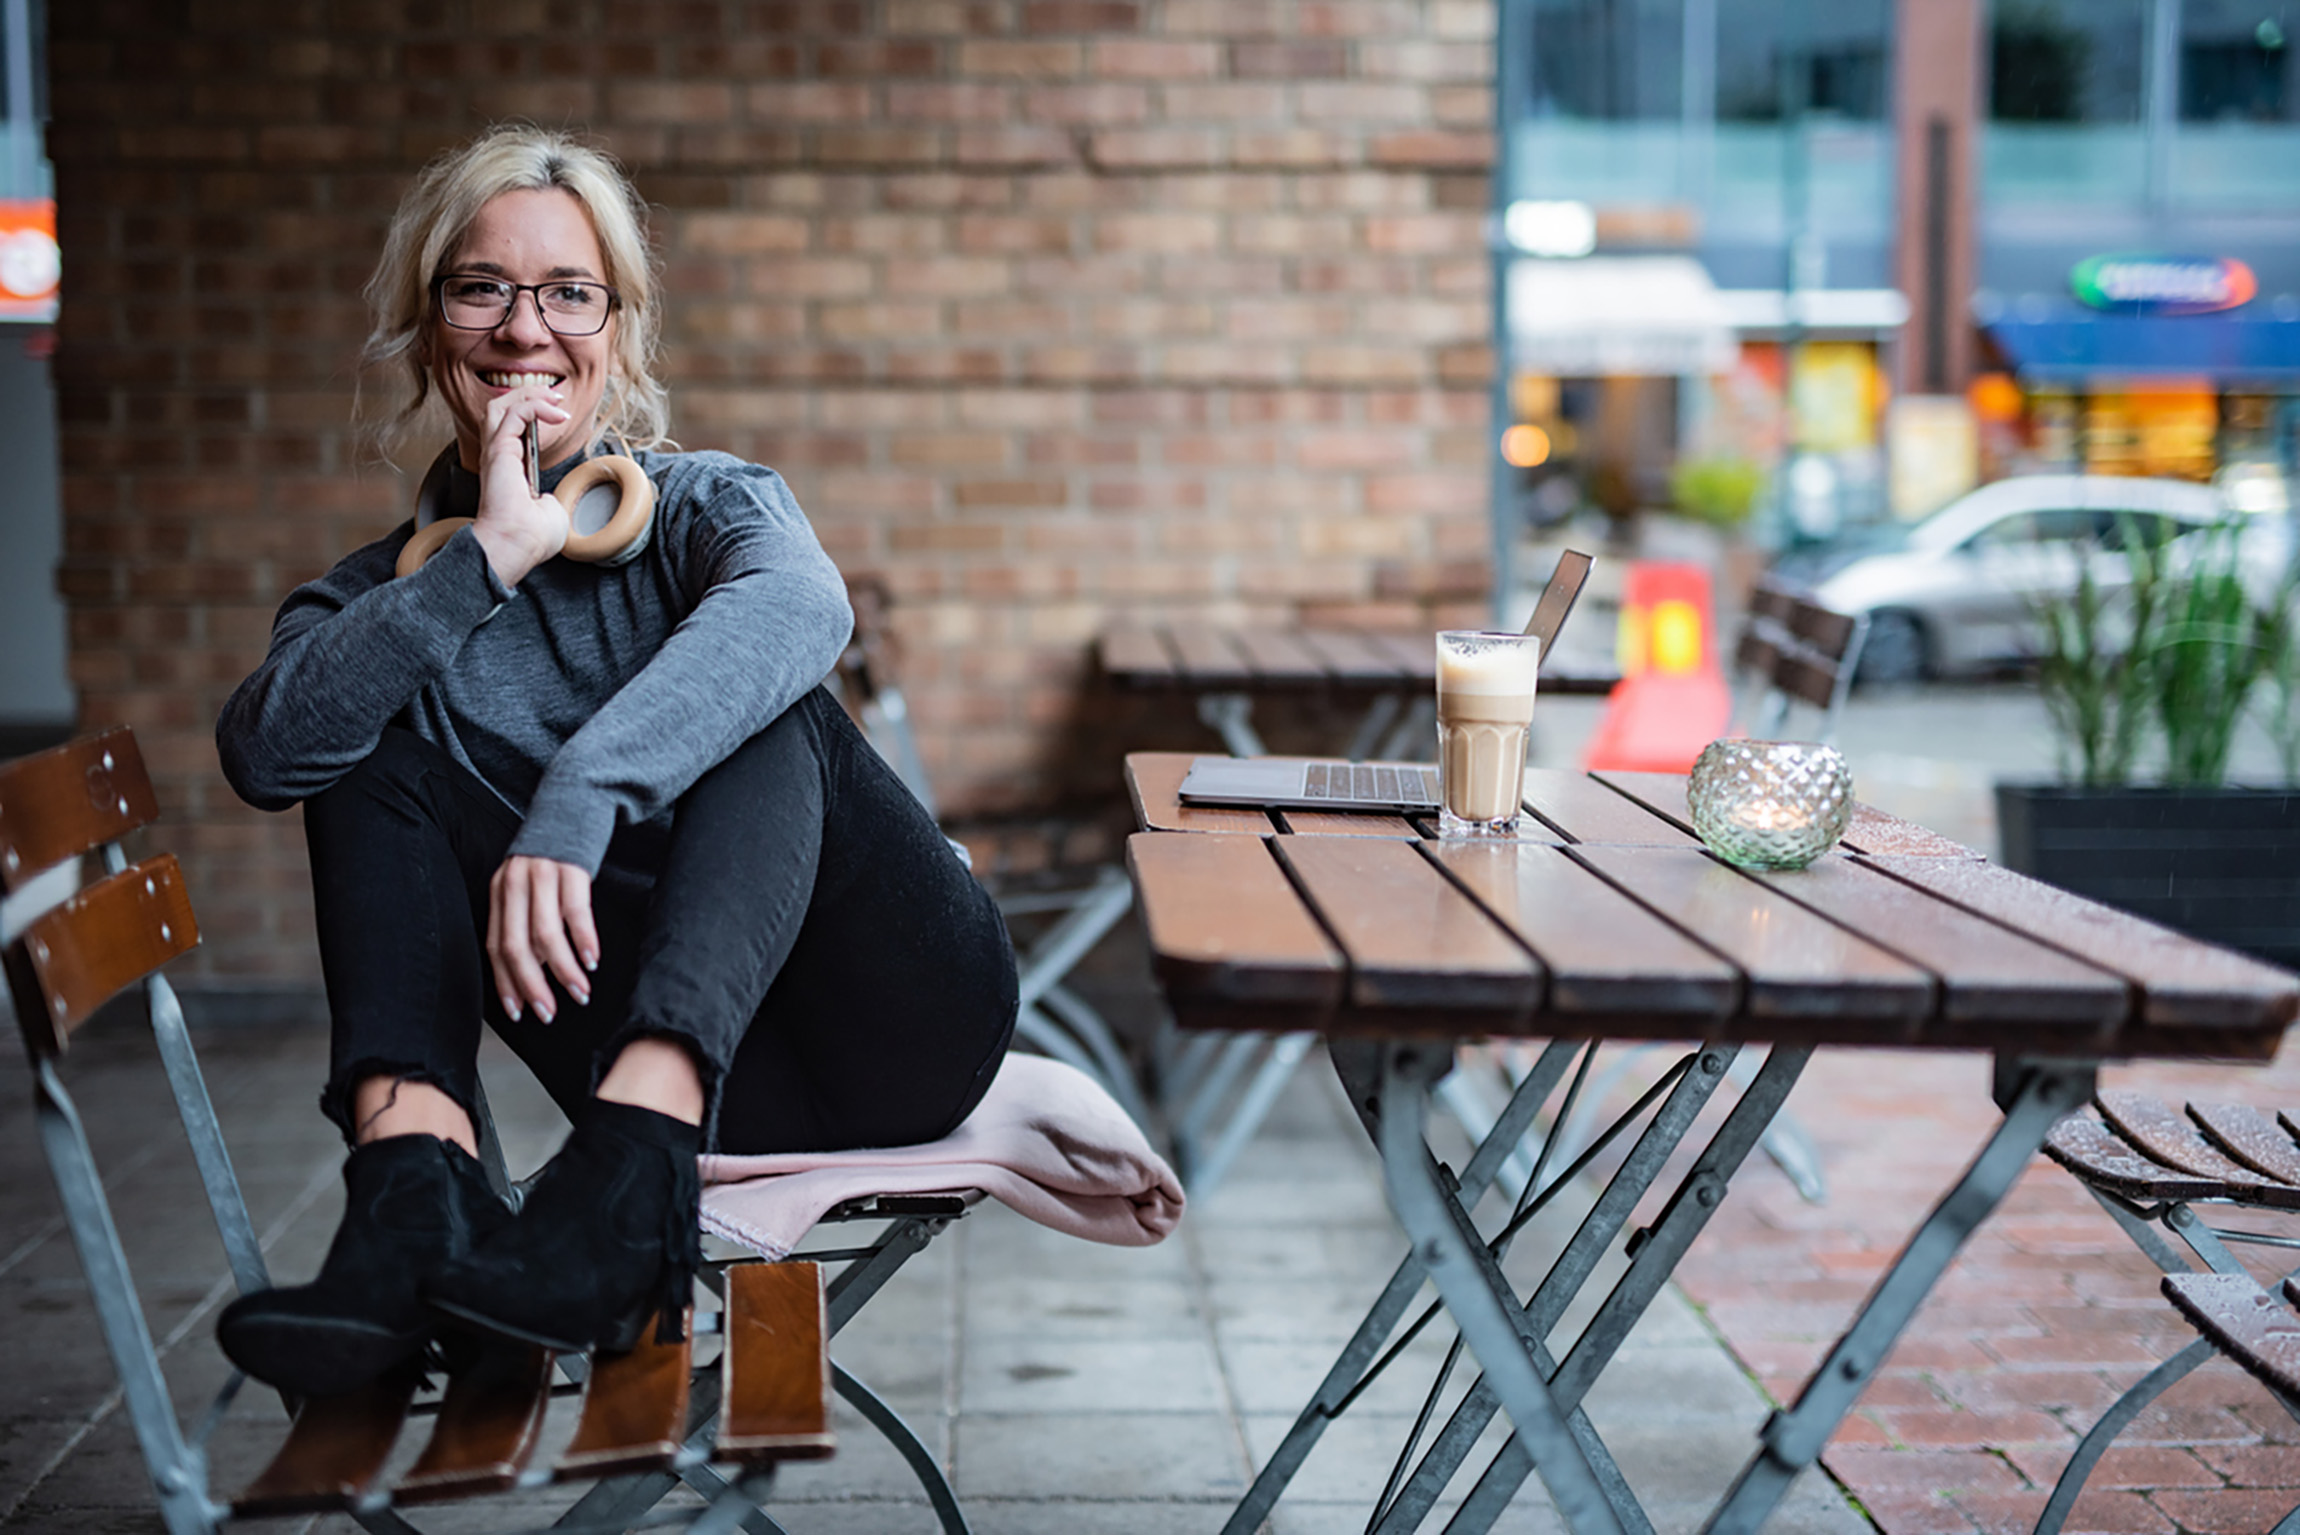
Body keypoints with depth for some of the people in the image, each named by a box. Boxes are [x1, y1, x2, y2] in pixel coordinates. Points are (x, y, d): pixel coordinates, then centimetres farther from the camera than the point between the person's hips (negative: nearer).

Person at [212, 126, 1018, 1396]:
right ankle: (411, 1201, -33)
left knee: (768, 706, -25)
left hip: (894, 1017, -1)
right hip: (664, 1068, 2)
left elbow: (800, 606, -22)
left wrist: (576, 799, -38)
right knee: (377, 752, -9)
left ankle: (617, 1197, -45)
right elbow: (264, 753, -12)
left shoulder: (705, 504, 6)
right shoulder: (383, 599, 12)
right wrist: (491, 555, -18)